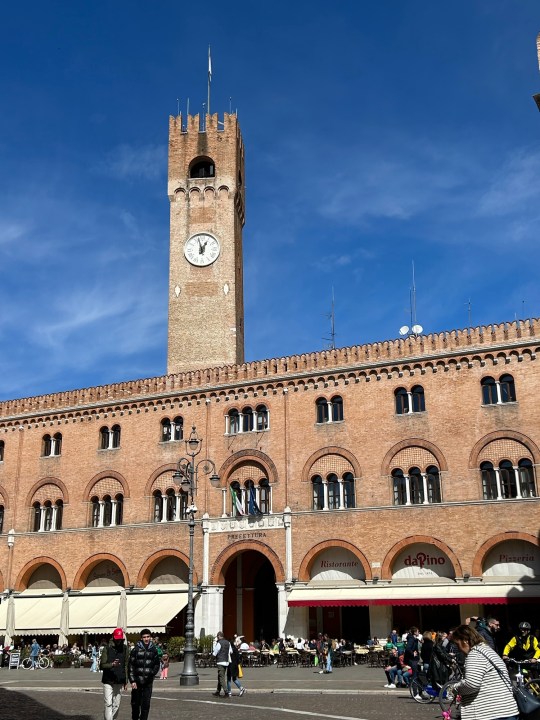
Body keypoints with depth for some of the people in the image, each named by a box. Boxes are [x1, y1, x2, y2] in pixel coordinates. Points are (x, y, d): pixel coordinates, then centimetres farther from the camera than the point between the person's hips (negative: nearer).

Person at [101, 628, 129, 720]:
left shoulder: (124, 649, 5)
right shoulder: (107, 649, -5)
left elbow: (126, 665, 10)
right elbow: (102, 665, -7)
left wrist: (126, 681, 10)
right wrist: (112, 664, -25)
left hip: (119, 681, 3)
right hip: (108, 681, -3)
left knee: (116, 705, 9)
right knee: (108, 704, -8)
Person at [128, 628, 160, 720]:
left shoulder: (153, 650, 5)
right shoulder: (136, 650, -3)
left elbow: (157, 665, 13)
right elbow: (130, 666, -2)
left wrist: (152, 674, -5)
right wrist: (132, 680, -8)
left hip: (148, 682, 1)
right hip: (137, 681, -1)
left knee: (146, 704, -1)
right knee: (135, 703, 10)